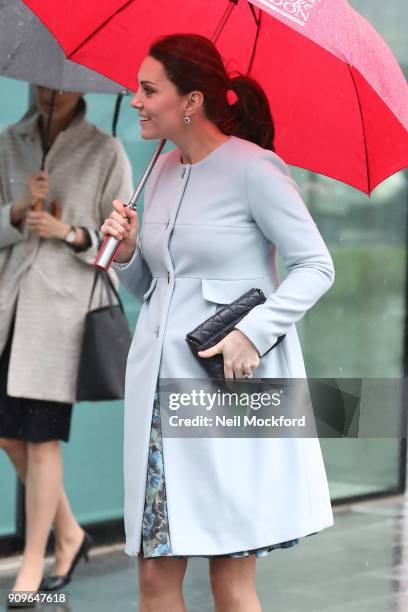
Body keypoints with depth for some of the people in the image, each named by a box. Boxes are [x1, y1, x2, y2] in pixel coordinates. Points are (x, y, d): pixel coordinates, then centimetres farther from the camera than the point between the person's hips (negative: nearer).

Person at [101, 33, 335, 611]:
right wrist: (127, 252, 1)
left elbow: (316, 266, -8)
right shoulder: (162, 172, 14)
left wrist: (253, 331, -19)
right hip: (161, 381, 6)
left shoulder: (252, 168, -7)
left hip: (231, 385, -6)